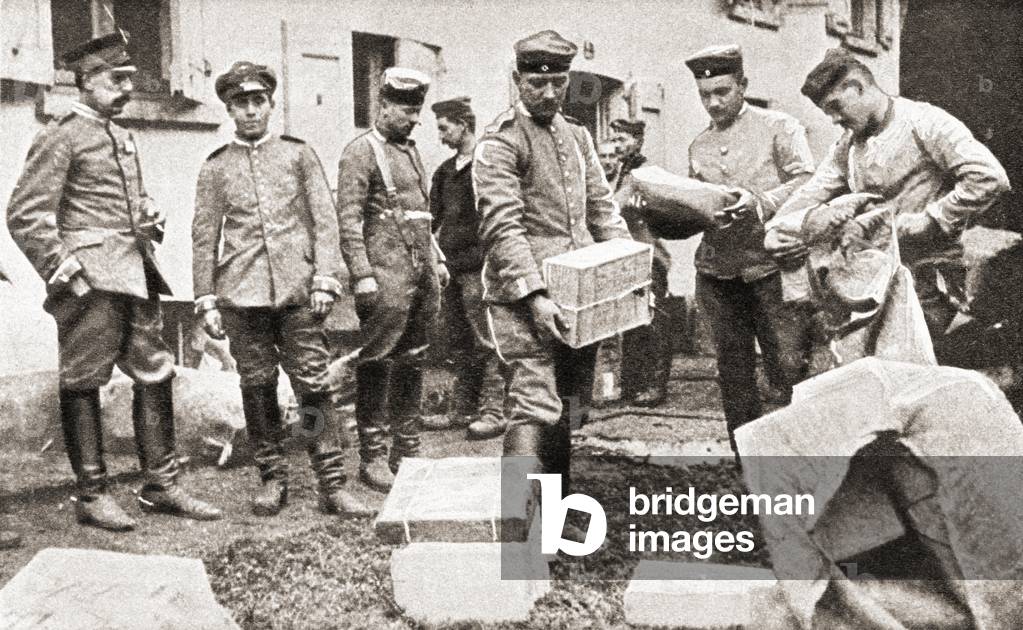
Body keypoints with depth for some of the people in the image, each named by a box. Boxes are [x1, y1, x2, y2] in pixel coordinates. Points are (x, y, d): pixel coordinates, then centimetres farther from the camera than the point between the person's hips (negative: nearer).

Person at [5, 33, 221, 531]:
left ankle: (161, 486, 18)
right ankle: (91, 497, 11)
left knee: (155, 374, 9)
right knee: (82, 383, 2)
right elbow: (24, 215, -11)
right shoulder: (60, 138, -6)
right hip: (91, 279, -8)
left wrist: (149, 217, 11)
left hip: (135, 274, 8)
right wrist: (63, 271, -15)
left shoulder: (124, 139, 18)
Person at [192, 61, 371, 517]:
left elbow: (325, 221, 4)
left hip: (297, 291, -1)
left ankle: (332, 485, 4)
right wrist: (206, 302, 4)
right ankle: (272, 479, 20)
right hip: (242, 295, 1)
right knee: (257, 389, 6)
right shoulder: (215, 167, 10)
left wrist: (324, 281, -6)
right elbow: (204, 237, 10)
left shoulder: (298, 154, 8)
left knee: (314, 387, -2)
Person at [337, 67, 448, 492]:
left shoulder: (411, 151, 19)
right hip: (387, 280, -8)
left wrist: (437, 259, 19)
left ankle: (407, 451, 19)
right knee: (377, 365, -3)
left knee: (412, 362, 10)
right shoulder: (361, 151, -5)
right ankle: (372, 457, 5)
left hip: (423, 276, 8)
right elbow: (349, 219, -12)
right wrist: (362, 275, -18)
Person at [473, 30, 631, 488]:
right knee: (536, 409, -13)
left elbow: (602, 208, 17)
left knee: (571, 408, 13)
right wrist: (535, 296, -23)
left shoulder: (577, 136, 16)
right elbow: (502, 227, -16)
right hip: (525, 297, -7)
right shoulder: (500, 142, -8)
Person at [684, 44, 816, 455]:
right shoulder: (699, 146, 16)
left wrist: (759, 202, -23)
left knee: (790, 370, -6)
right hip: (717, 274, 5)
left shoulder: (779, 128, 2)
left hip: (771, 269, -4)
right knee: (734, 377, 9)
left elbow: (806, 182, -10)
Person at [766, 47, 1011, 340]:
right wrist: (774, 231, -12)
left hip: (928, 286, -6)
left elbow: (989, 177, -17)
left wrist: (929, 220, -17)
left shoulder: (924, 122, -9)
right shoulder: (847, 146, 14)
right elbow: (814, 191, 6)